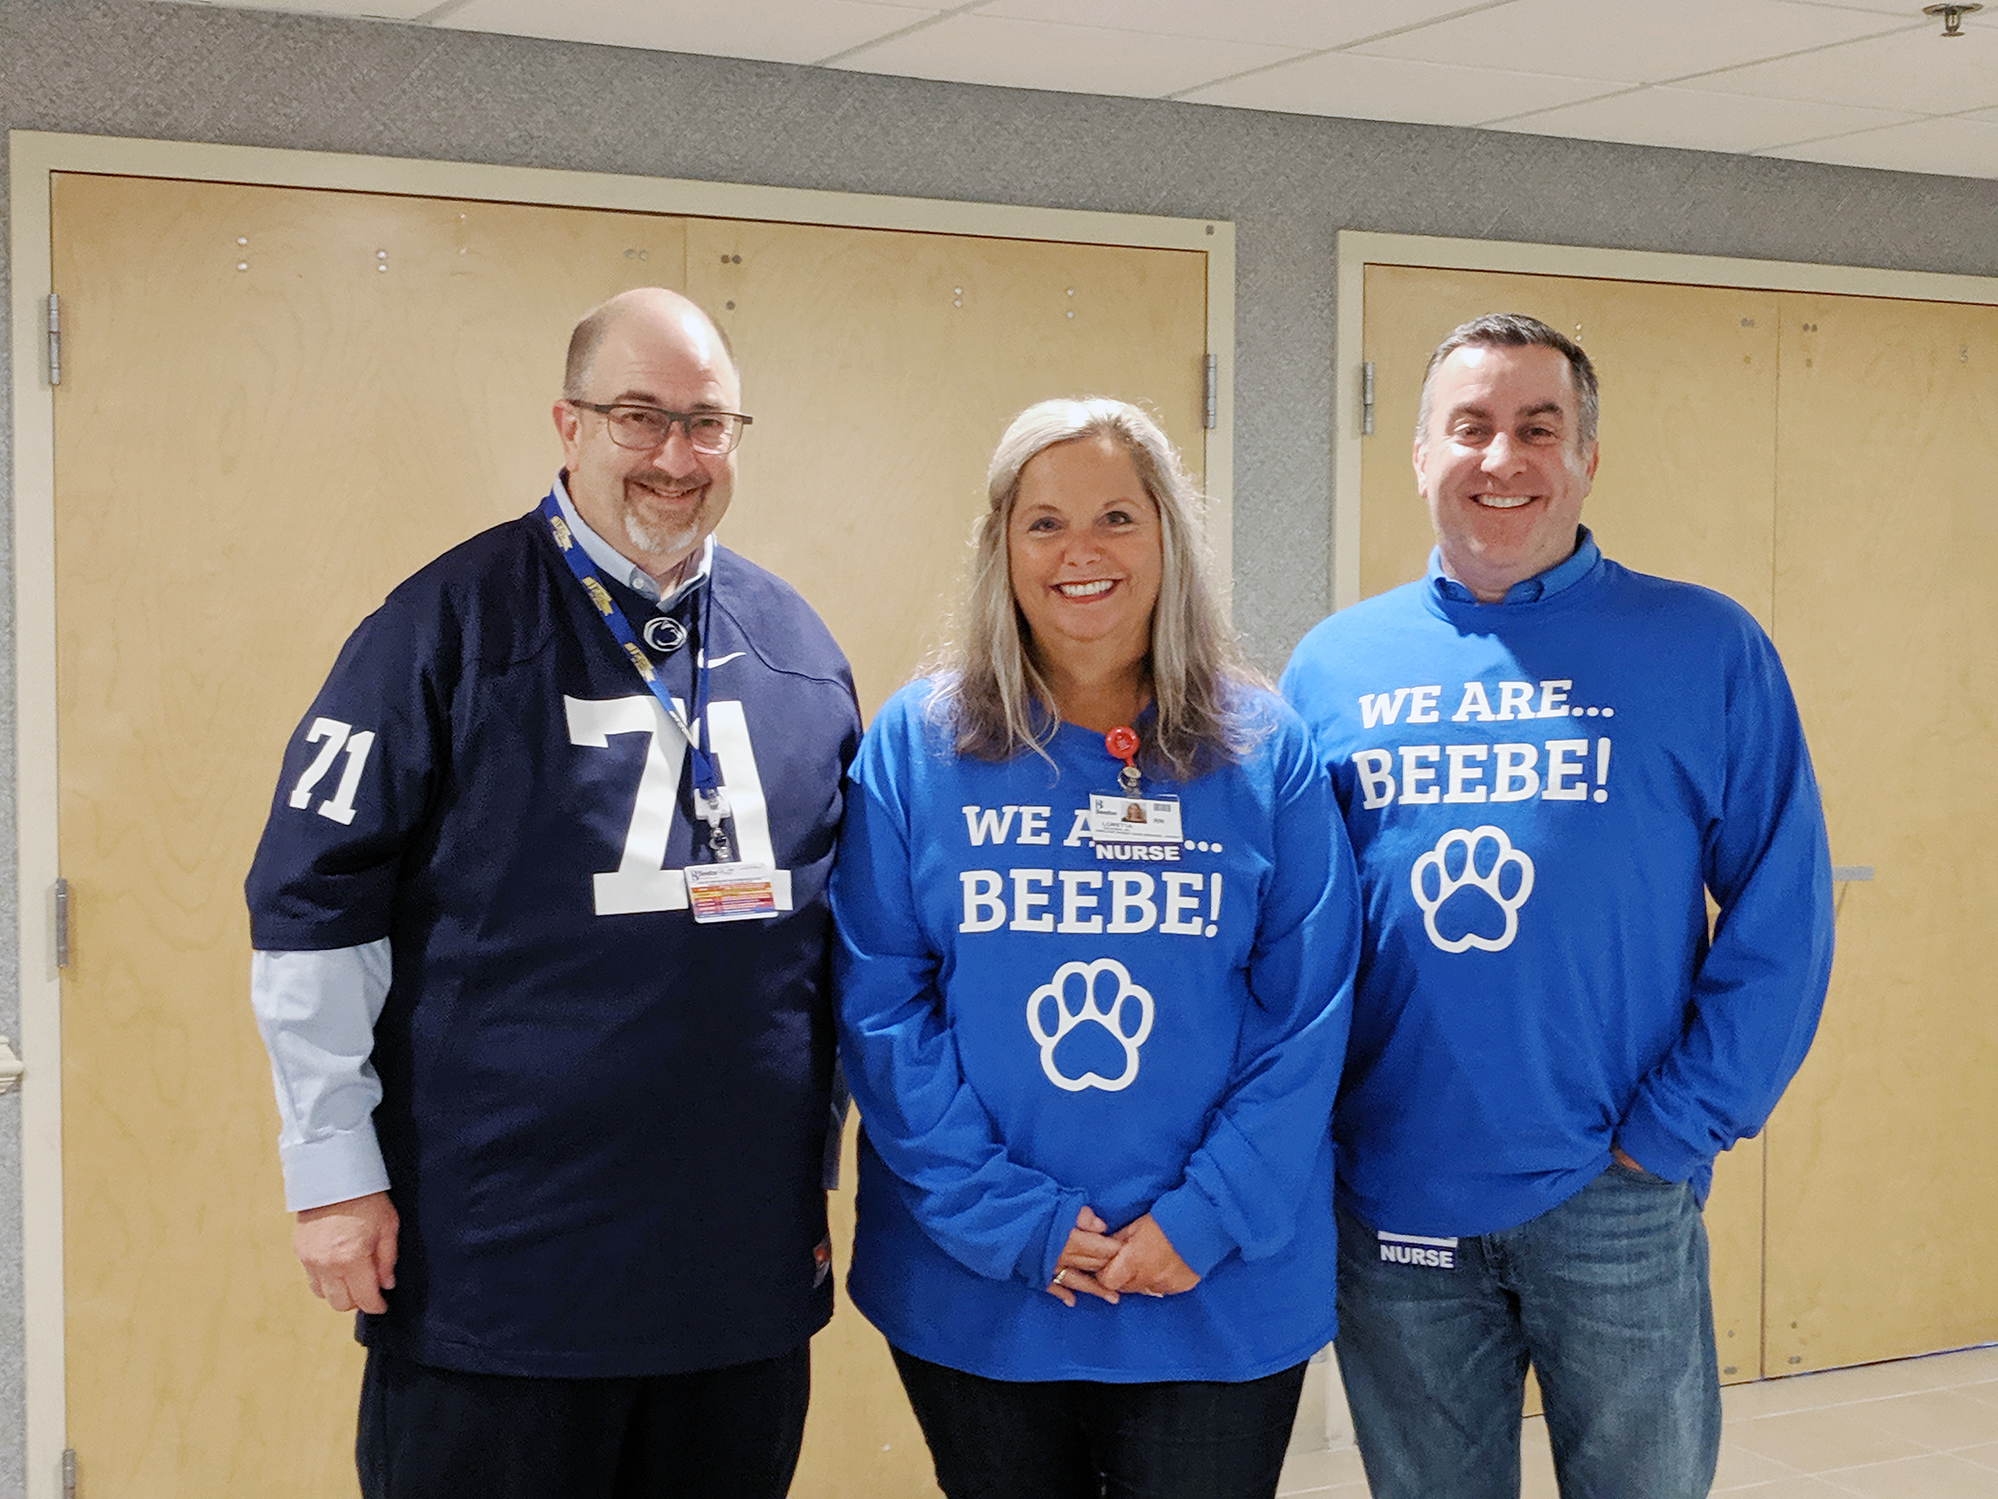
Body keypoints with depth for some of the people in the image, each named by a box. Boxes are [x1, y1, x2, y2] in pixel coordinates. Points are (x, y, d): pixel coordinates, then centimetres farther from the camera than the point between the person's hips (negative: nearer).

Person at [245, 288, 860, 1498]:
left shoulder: (796, 646, 8)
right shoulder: (453, 623, -6)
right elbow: (312, 909, -7)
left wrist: (814, 1166, 16)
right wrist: (334, 1171, -8)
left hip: (746, 1261, 5)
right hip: (492, 1266, -4)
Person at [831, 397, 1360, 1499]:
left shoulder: (1267, 753, -1)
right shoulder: (916, 745, -2)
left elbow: (1308, 1021, -3)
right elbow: (880, 1010, -5)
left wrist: (1205, 1221, -13)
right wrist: (1013, 1219, -13)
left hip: (1220, 1304, 0)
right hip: (974, 1297, 0)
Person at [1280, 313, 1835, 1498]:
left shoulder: (1706, 650, -3)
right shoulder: (1333, 665, 4)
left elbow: (1781, 920, -4)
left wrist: (1672, 1132, -9)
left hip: (1617, 1206, -2)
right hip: (1390, 1209, 2)